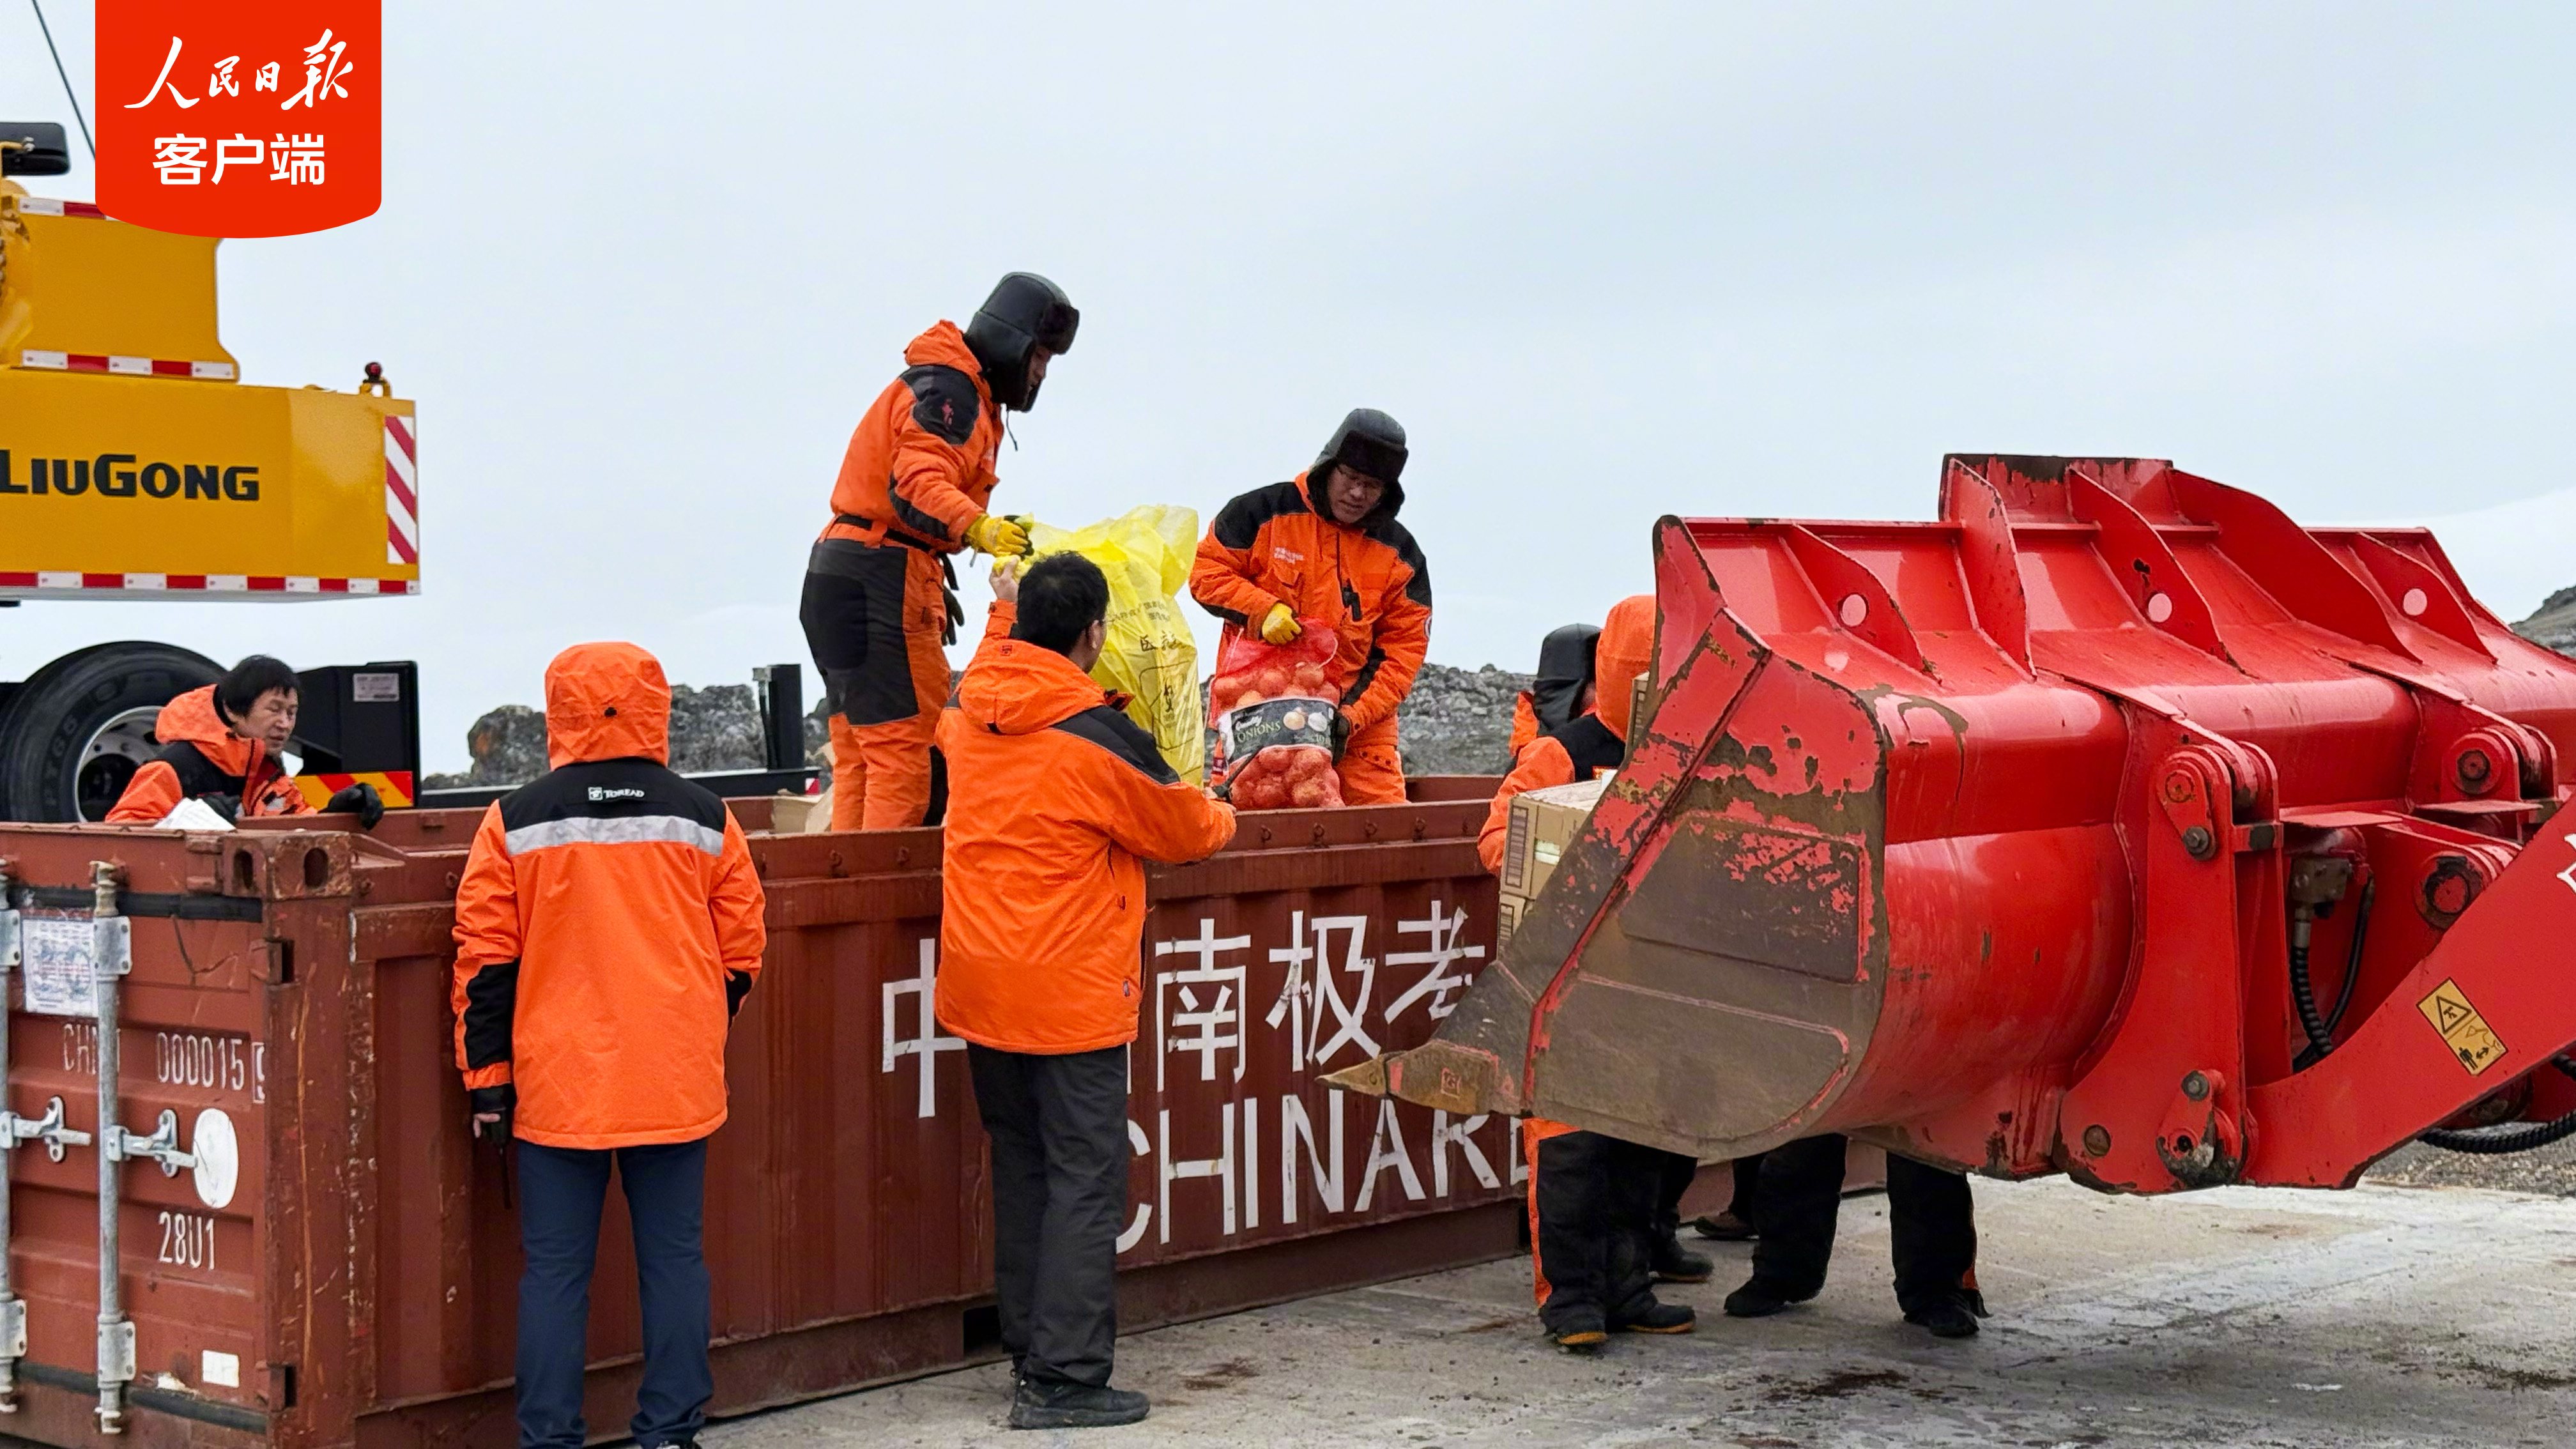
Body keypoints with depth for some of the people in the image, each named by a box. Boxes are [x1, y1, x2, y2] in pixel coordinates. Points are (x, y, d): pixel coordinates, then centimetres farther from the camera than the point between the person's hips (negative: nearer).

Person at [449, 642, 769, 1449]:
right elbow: (742, 951, 8)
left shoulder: (515, 823, -2)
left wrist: (488, 1076, 5)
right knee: (673, 1258, 8)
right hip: (676, 1082, 1)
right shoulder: (703, 819, 2)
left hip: (558, 1083, -1)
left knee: (555, 1268, 5)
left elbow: (485, 960, -1)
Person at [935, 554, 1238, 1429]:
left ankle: (1030, 1350, 25)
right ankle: (1063, 1380, -1)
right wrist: (1223, 819, 20)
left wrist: (1005, 612, 41)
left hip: (978, 986, 7)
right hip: (1072, 995, -7)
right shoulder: (1098, 737, -17)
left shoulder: (972, 710, 2)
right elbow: (1188, 831, -2)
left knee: (1021, 1169, 17)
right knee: (1084, 1183, -1)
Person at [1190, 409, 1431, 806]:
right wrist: (1262, 609, -15)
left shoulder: (1400, 554, 4)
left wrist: (1354, 715, -12)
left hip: (1359, 717, 2)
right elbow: (1205, 569, 3)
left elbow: (1404, 649, 1)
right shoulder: (1265, 512, -1)